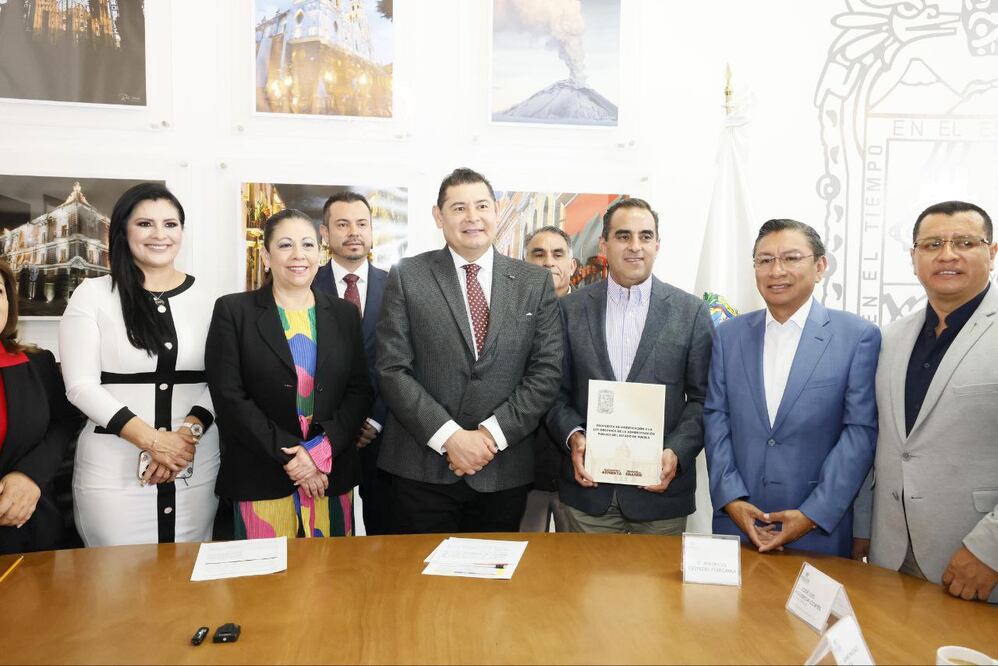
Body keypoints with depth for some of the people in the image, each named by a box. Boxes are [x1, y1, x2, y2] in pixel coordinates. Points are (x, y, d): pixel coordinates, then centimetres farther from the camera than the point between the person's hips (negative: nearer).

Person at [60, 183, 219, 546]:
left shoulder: (205, 297, 6)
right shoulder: (93, 294, 0)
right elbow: (81, 385, -6)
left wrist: (189, 432, -15)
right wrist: (154, 440, -15)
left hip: (196, 467, 2)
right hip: (112, 469, -2)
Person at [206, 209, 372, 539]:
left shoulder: (344, 314, 9)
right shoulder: (233, 311, 1)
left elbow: (360, 391, 5)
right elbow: (229, 398, -6)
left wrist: (324, 448, -10)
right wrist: (287, 455, -13)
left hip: (332, 477, 3)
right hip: (261, 481, -2)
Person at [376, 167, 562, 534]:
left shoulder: (535, 282, 5)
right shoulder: (408, 277, 0)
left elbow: (546, 370, 1)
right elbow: (392, 369, -5)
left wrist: (493, 434, -9)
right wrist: (449, 436, -13)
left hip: (504, 469, 2)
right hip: (423, 467, -1)